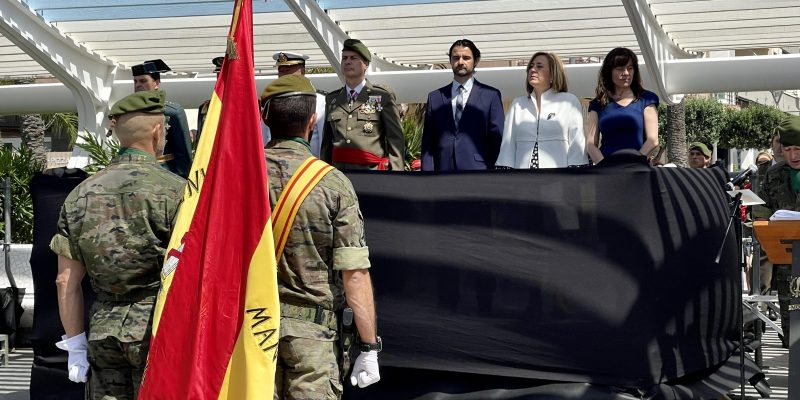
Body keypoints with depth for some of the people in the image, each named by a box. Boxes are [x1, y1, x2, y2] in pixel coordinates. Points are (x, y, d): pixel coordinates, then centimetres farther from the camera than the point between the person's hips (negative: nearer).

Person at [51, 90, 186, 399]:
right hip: (158, 328, -5)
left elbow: (66, 280, 8)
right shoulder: (174, 191, -9)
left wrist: (75, 343, 14)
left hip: (103, 330, 5)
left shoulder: (81, 195, 7)